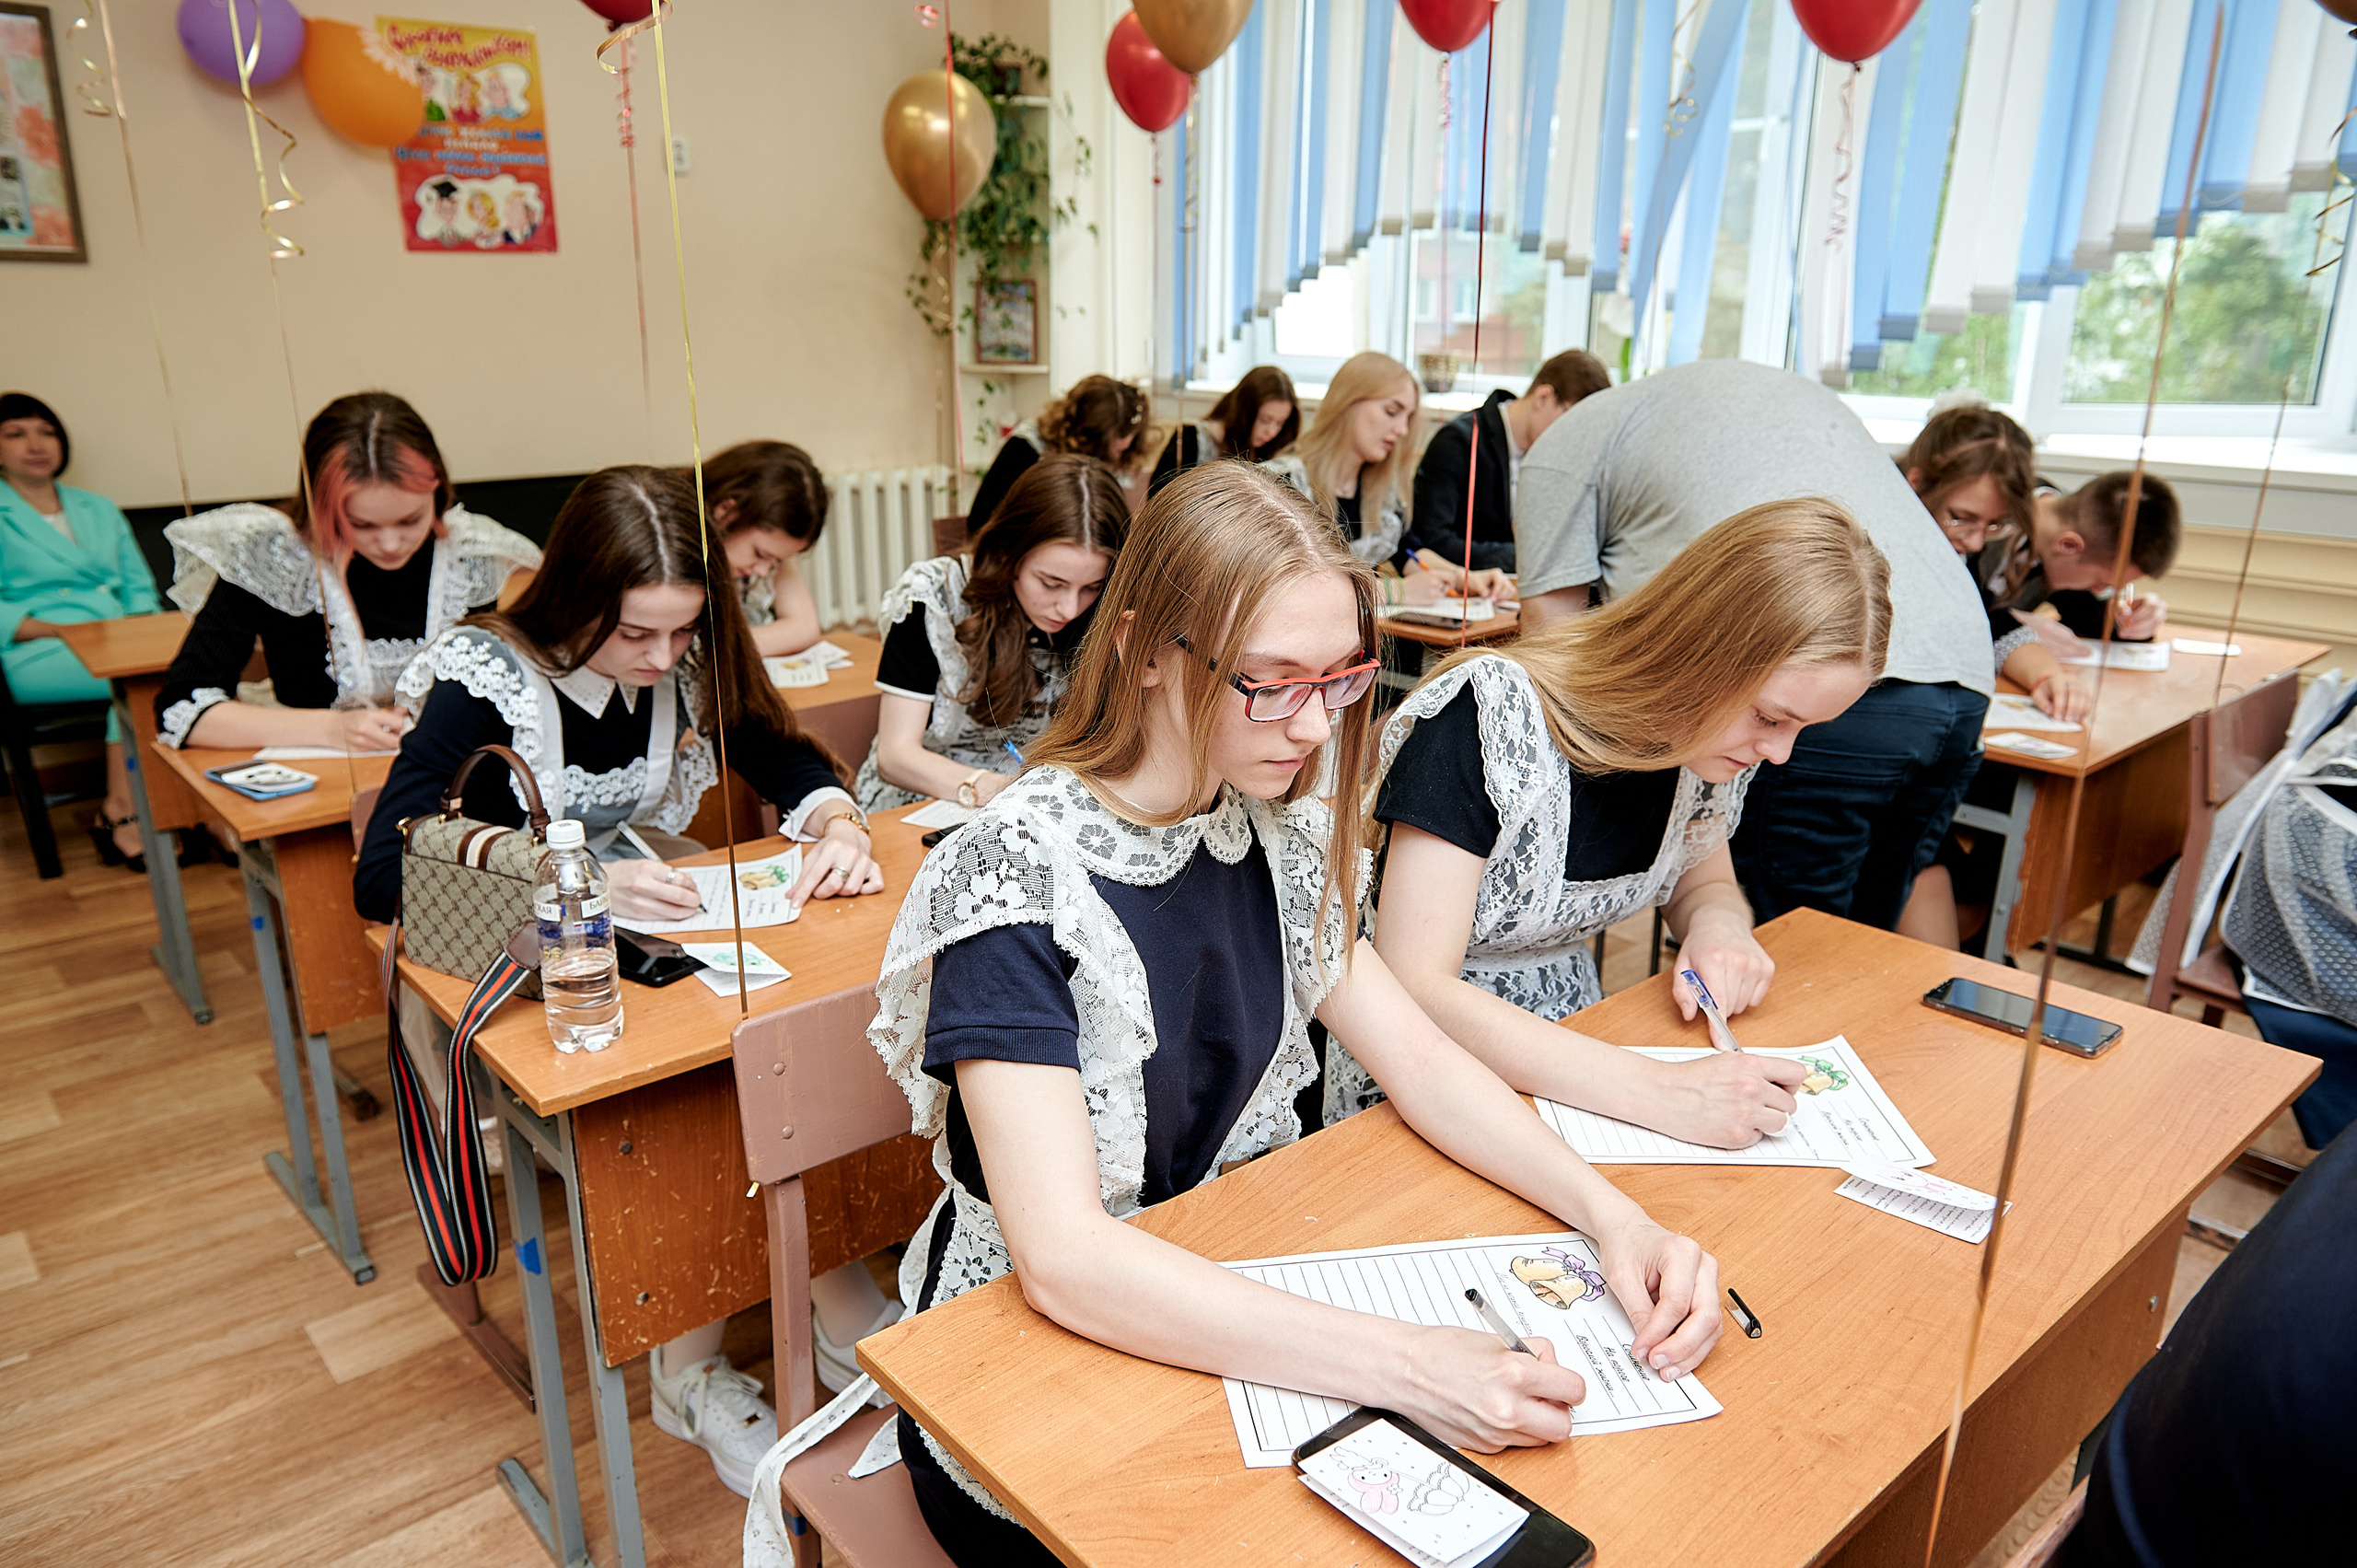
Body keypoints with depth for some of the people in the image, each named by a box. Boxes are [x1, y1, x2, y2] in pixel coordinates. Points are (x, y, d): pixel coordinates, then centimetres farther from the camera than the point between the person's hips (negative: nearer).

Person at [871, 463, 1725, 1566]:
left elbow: (1418, 1058, -2)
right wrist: (1404, 1366, -38)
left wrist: (1613, 1215, -18)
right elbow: (1062, 1258, -31)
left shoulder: (1272, 830, -2)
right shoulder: (1018, 875, -24)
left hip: (1237, 1301, 6)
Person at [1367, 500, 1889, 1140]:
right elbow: (1413, 988, -30)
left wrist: (1719, 921, -12)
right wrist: (1658, 1091, -36)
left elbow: (1701, 883, 14)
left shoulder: (1712, 736, -5)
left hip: (1567, 1040, 8)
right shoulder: (1491, 718, -26)